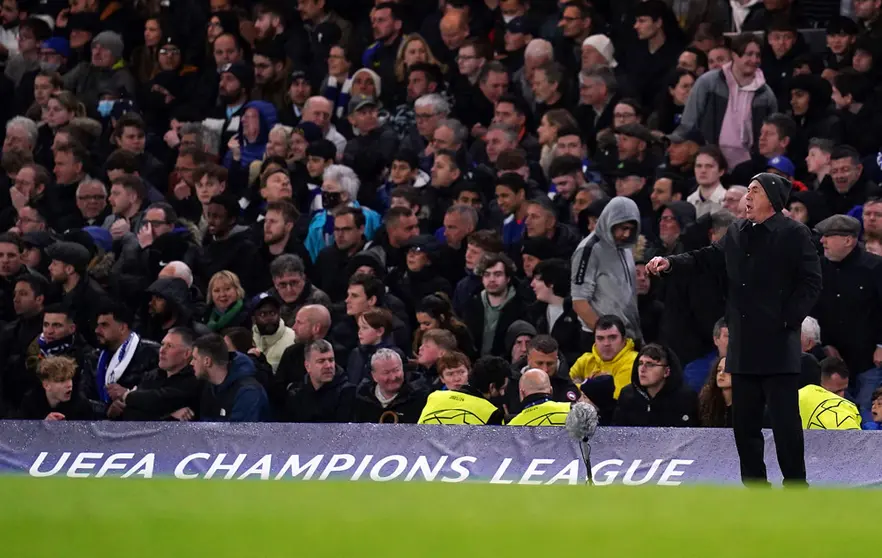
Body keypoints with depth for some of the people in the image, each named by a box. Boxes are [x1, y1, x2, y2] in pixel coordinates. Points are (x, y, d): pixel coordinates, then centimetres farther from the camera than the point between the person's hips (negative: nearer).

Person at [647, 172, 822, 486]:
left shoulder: (794, 235, -6)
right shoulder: (736, 234, 15)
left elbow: (810, 283, -8)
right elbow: (709, 260, 19)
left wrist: (788, 319, -14)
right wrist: (671, 264, 5)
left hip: (778, 345, -7)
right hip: (744, 346, 7)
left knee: (785, 421, -7)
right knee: (744, 422, 10)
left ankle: (795, 487, -1)